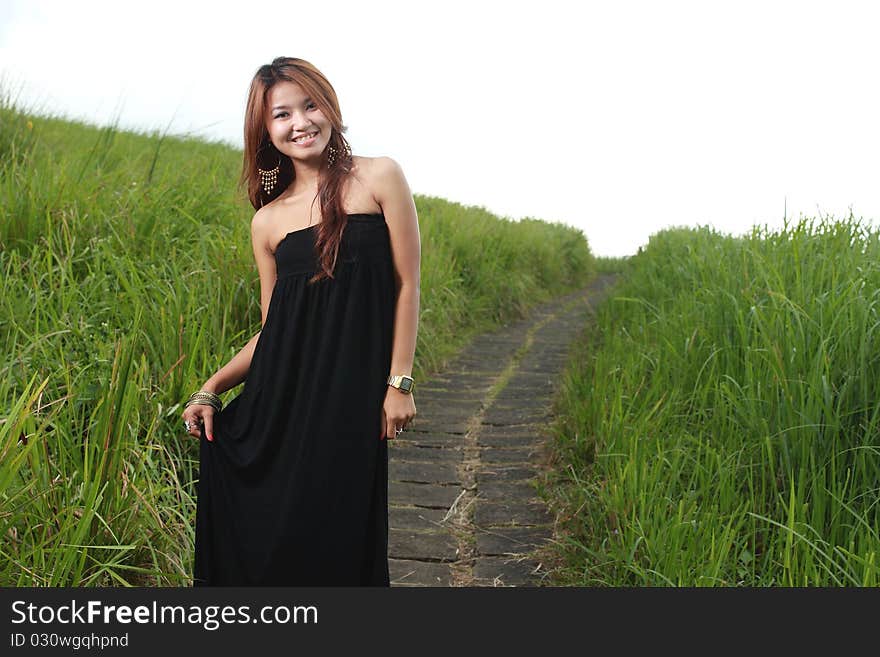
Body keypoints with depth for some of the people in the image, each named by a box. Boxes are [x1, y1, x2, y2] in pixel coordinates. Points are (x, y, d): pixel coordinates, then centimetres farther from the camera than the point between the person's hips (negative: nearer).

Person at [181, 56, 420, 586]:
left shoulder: (379, 177, 0)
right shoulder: (268, 220, 9)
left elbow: (407, 284, -1)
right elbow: (272, 328, 11)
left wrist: (400, 383, -6)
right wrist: (211, 390, 0)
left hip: (351, 395, -3)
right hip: (279, 398, 3)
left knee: (333, 532, 2)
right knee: (260, 530, 5)